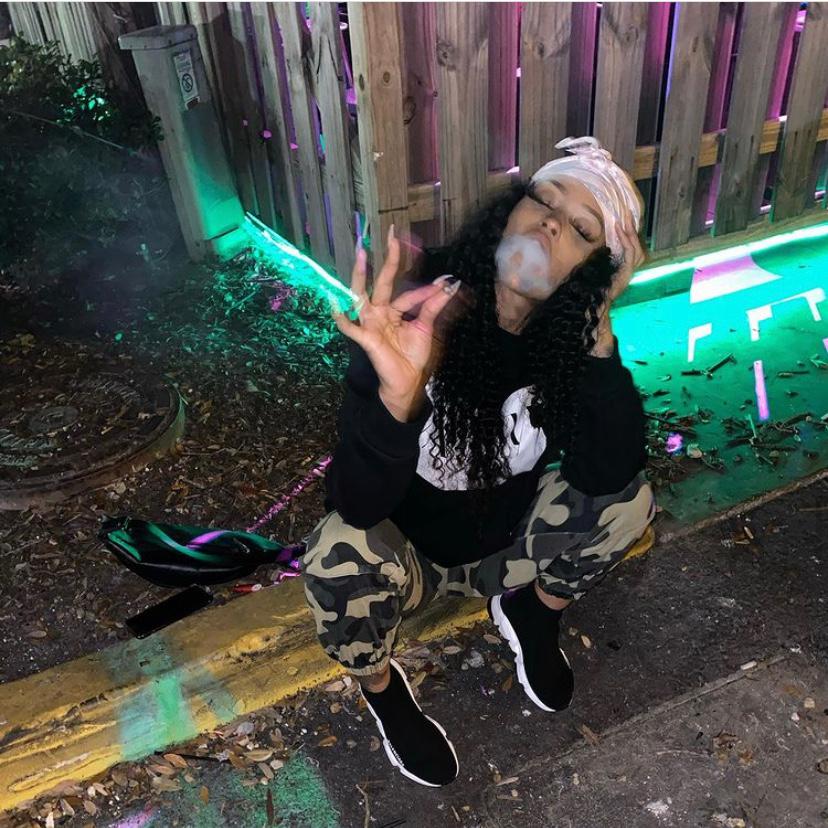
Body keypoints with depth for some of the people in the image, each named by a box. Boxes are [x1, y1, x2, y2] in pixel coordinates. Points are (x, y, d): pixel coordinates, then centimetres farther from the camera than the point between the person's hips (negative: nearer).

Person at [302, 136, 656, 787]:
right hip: (408, 549, -2)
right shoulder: (412, 319, -26)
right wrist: (397, 394, -52)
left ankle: (533, 614, 13)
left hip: (509, 543, 3)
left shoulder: (572, 334, -16)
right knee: (341, 558, -33)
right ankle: (380, 685, 4)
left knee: (628, 498, -19)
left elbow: (608, 474, -30)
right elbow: (359, 505, -33)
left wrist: (599, 335, -35)